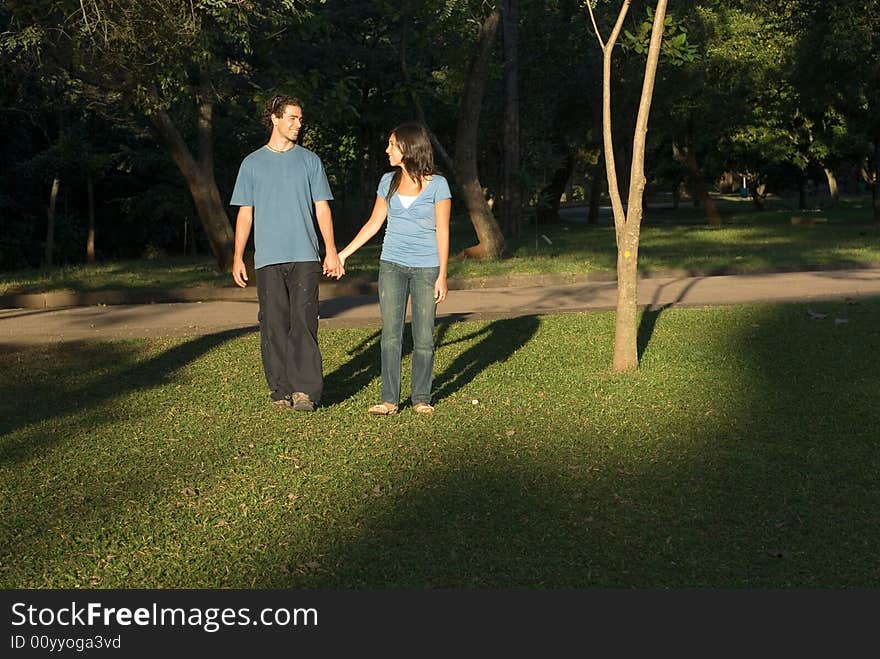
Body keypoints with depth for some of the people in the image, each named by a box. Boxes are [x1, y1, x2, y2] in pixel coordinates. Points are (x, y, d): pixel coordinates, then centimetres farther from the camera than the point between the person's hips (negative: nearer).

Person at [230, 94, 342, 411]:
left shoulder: (310, 161, 11)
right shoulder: (252, 164, 11)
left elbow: (322, 208, 9)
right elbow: (245, 213, 11)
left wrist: (331, 251, 0)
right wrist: (238, 258, 5)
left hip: (304, 256, 0)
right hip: (268, 258, 1)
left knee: (304, 322, -8)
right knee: (274, 324, 0)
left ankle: (305, 389, -8)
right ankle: (280, 388, 7)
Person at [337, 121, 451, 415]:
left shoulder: (437, 184, -5)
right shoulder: (389, 181, 7)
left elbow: (442, 232, -4)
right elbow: (374, 223, 15)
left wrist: (442, 276, -7)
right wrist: (343, 253, 14)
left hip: (426, 268, -3)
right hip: (392, 266, 3)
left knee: (423, 337, 1)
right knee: (391, 334, -1)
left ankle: (421, 398, 12)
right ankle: (389, 399, 2)